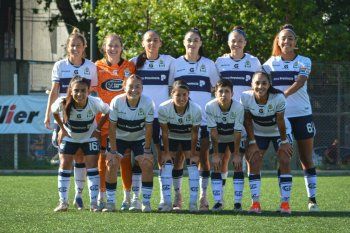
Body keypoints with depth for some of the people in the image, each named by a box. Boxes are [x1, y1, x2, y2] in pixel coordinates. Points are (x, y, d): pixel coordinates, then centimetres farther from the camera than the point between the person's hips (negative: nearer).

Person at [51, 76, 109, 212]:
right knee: (64, 164, -6)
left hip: (90, 137, -1)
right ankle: (63, 202, 1)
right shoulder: (62, 103, -29)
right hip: (69, 137, 1)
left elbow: (107, 112, -8)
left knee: (92, 166, -7)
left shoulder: (95, 103, -30)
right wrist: (62, 128, -3)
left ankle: (94, 203, -2)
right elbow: (53, 111, -5)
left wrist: (97, 129, -8)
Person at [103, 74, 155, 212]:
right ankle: (110, 202, -7)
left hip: (139, 138, 0)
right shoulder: (117, 102, -24)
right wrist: (113, 151, -18)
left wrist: (147, 151, -14)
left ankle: (146, 201, -4)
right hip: (119, 138, 0)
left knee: (147, 164, -15)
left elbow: (148, 129, -15)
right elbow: (112, 128, -17)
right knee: (111, 164, -16)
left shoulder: (148, 103, -23)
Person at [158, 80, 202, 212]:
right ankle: (167, 203, -9)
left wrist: (193, 154, -14)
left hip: (189, 138, 0)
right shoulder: (164, 108, -29)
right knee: (167, 164, -12)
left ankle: (193, 203, -7)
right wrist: (166, 152, -15)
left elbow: (194, 134, -18)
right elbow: (165, 132, -18)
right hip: (171, 138, 0)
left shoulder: (195, 110, -30)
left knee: (192, 164, -12)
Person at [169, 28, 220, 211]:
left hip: (204, 118, 0)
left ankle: (203, 195, 6)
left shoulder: (209, 64, 8)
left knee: (203, 157, -1)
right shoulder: (175, 64, 7)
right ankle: (177, 194, 9)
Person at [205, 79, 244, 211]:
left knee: (238, 166, -9)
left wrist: (236, 154, -20)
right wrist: (216, 154, -20)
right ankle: (218, 202, -4)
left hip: (234, 138, -1)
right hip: (219, 139, 1)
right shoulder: (210, 107, -28)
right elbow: (213, 132, -22)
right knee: (216, 167, -9)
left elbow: (237, 133, -24)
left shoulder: (238, 107, -30)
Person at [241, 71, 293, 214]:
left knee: (285, 162, -13)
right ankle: (255, 203, -6)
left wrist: (284, 141, -11)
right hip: (258, 132, 2)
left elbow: (280, 121, -20)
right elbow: (248, 121, -12)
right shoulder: (246, 97, -26)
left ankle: (285, 203, -7)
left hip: (278, 132, -2)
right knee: (253, 162, -10)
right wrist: (252, 142, -12)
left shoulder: (278, 98, -33)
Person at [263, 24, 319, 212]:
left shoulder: (304, 62, 1)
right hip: (279, 116, 1)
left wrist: (283, 94, -33)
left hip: (302, 114, -1)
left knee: (306, 159, 2)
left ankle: (312, 199, 8)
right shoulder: (272, 62, 7)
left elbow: (300, 82, -17)